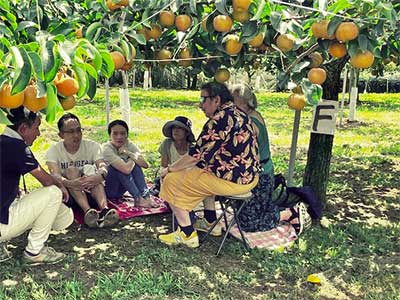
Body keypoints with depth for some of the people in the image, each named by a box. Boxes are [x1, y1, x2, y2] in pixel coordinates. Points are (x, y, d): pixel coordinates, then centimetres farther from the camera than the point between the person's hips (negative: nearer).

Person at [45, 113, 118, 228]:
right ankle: (88, 211, -48)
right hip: (67, 193, -1)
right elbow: (55, 175, -24)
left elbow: (102, 166, -19)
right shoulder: (54, 151, -5)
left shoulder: (92, 146, -1)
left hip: (90, 193, 1)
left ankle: (104, 208, -48)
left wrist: (100, 176, -44)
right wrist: (71, 183, -46)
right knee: (71, 170, -26)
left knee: (90, 169, -26)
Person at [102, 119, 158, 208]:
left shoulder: (129, 146, -5)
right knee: (122, 166, -28)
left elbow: (145, 164, -20)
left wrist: (128, 153, -27)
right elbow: (126, 169, -35)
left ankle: (146, 196, -23)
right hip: (106, 188, -5)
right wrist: (133, 158, -16)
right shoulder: (106, 148, -23)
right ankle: (138, 199, -27)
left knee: (134, 163, -16)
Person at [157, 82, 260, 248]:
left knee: (171, 181, 1)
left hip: (231, 180, -10)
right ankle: (210, 223, 32)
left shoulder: (220, 119, -18)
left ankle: (188, 235, 5)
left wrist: (169, 169, -2)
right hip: (249, 176, 10)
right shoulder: (238, 114, 11)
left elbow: (196, 155, -17)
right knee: (200, 172, 33)